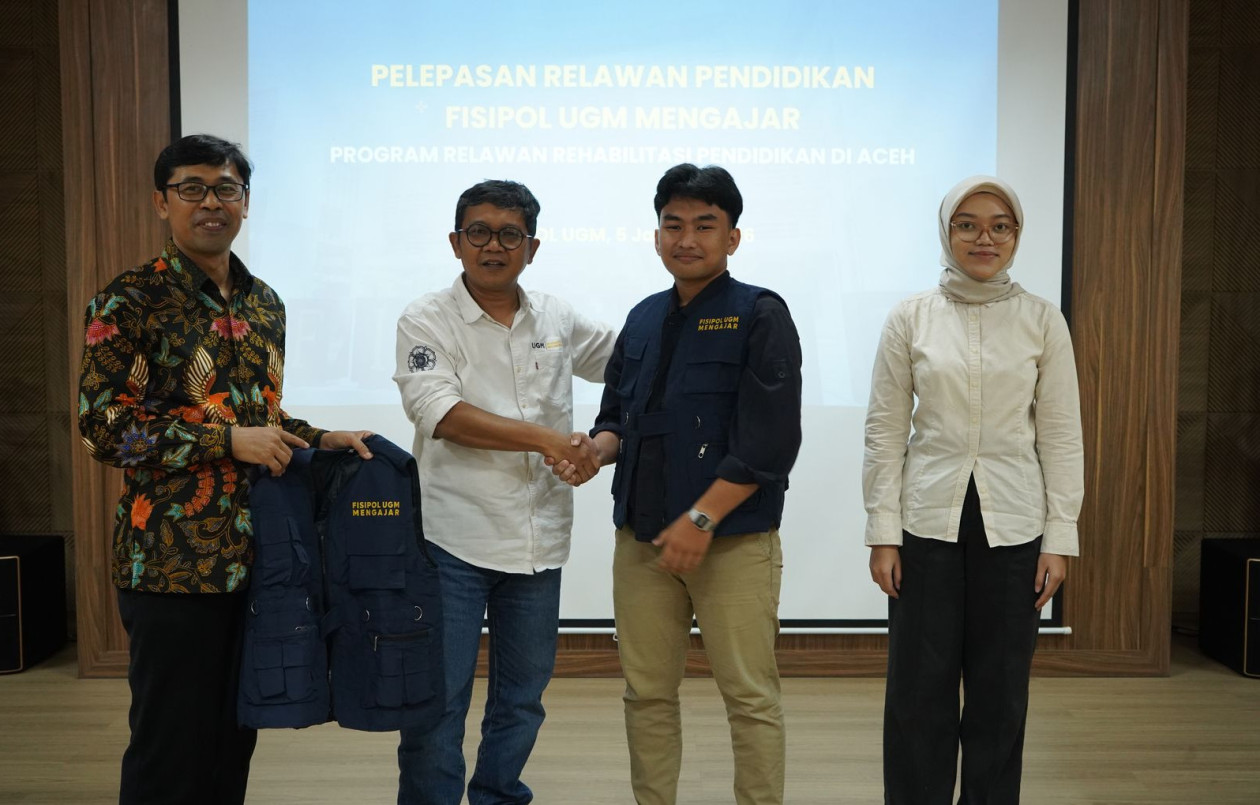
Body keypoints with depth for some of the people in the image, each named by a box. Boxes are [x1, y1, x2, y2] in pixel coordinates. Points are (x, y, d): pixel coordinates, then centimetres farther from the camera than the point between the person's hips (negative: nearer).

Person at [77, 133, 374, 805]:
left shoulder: (264, 303, 12)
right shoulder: (131, 301, -7)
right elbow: (103, 427, -12)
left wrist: (322, 440, 5)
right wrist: (229, 440, -17)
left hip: (255, 551, 6)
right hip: (172, 560, -6)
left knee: (237, 732, 16)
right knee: (172, 745, 4)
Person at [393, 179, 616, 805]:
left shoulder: (557, 320, 9)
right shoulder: (427, 321, -4)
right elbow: (441, 414, -17)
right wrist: (548, 439, -21)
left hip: (539, 539, 5)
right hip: (454, 539, -4)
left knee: (523, 695, 16)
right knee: (438, 700, 1)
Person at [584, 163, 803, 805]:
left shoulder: (760, 316, -4)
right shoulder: (643, 319, 13)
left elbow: (769, 441, -12)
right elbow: (617, 415, 18)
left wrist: (701, 518, -16)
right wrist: (598, 447, -5)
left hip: (734, 541, -5)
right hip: (642, 537, 5)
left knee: (750, 696, 2)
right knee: (647, 692, 12)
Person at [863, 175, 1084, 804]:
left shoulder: (1042, 320, 2)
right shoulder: (911, 317, 1)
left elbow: (1060, 435, 3)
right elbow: (885, 430, 1)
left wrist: (1060, 537, -1)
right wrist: (883, 532, -4)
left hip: (1012, 527, 1)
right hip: (927, 522, 0)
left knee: (1000, 693, 9)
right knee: (919, 691, 4)